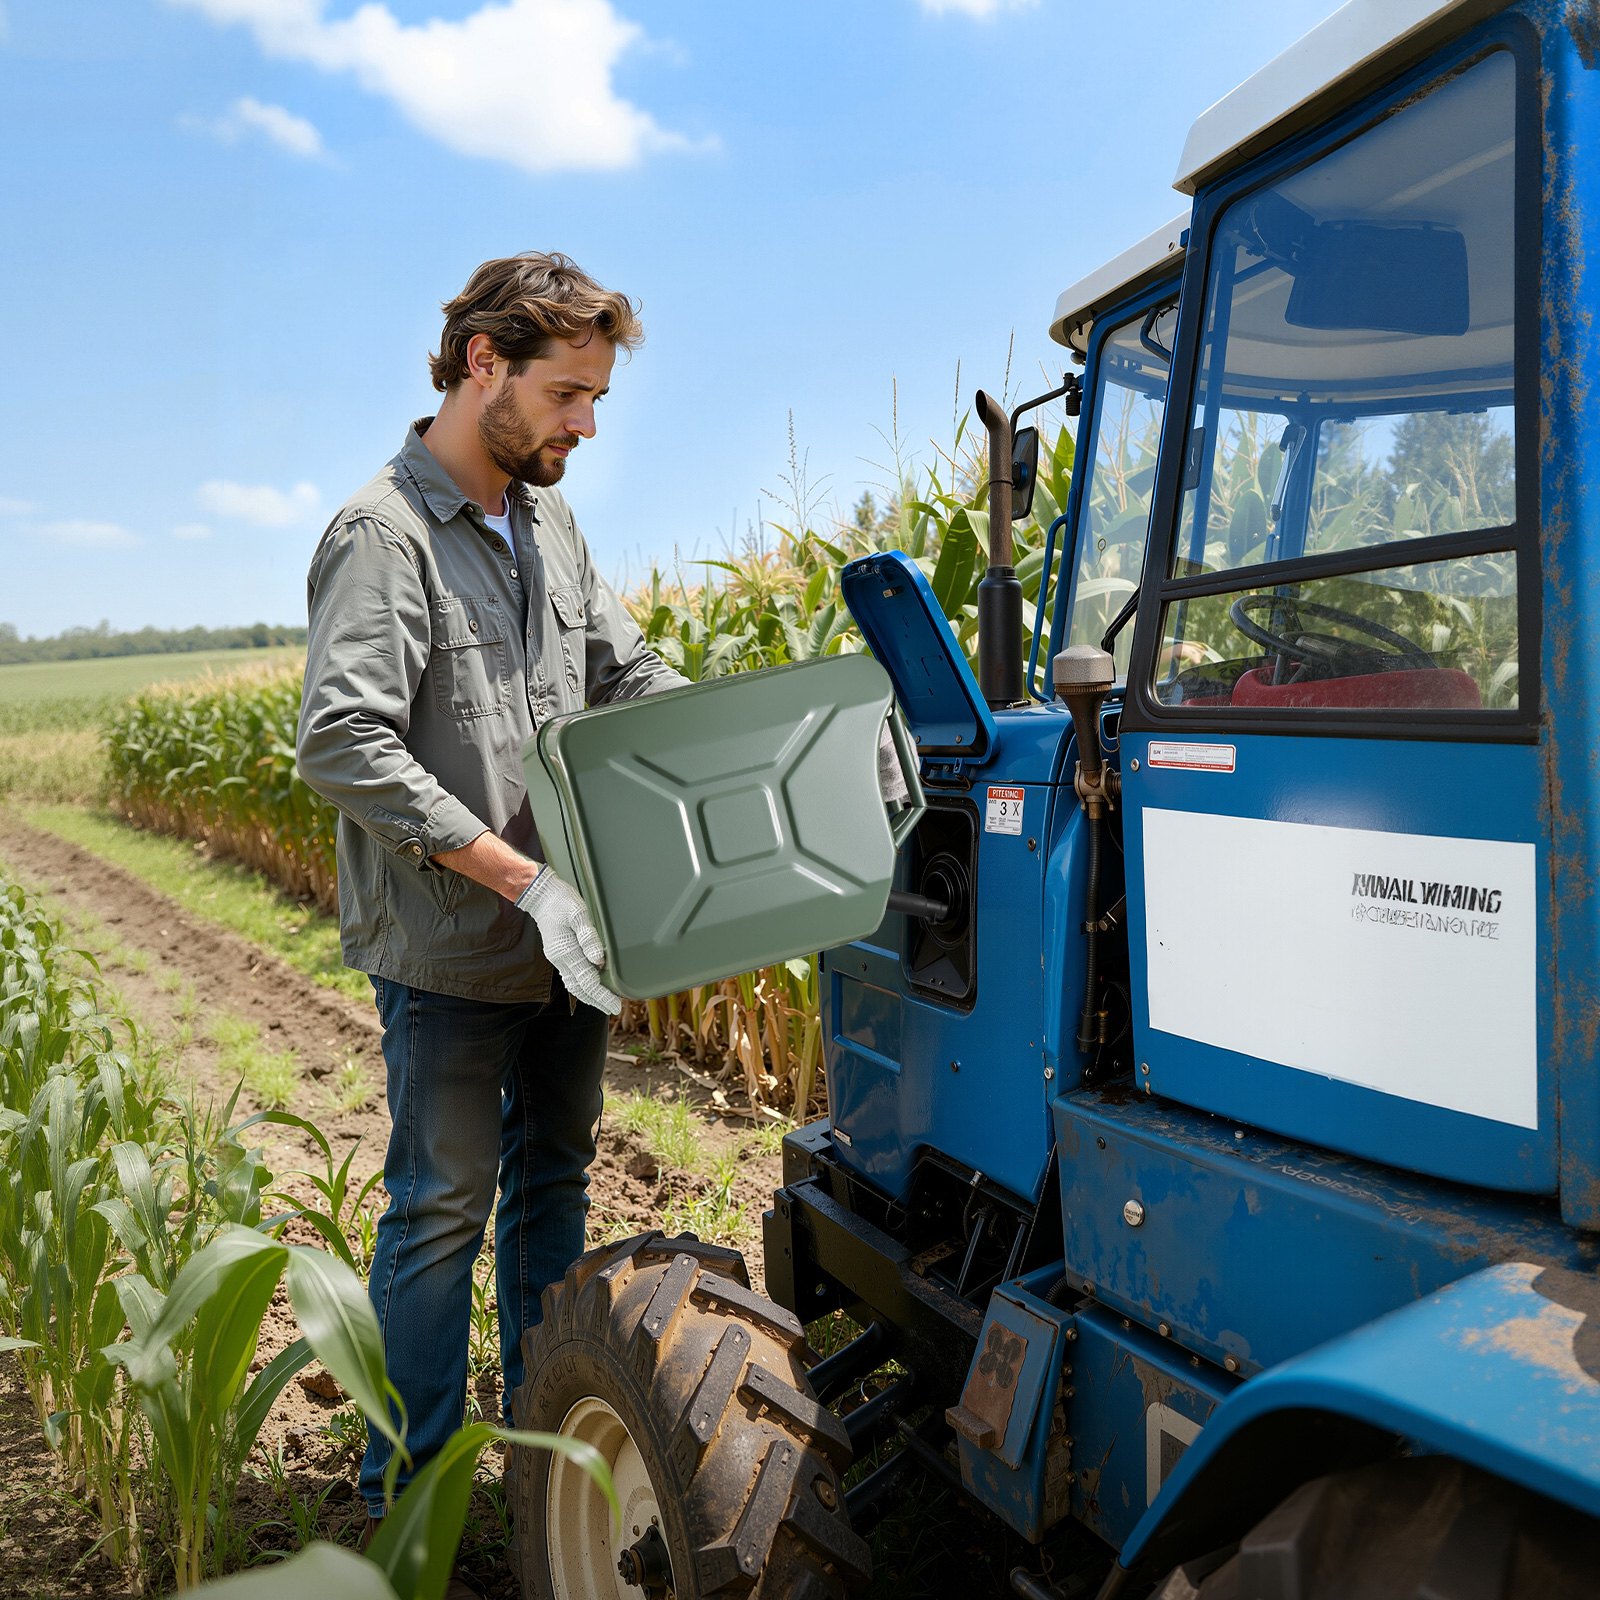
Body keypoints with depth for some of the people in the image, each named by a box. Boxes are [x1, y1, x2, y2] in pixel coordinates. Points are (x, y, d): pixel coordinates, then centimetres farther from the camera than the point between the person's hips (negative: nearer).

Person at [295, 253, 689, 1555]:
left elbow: (631, 676, 14)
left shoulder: (548, 520, 10)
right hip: (450, 954, -7)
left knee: (553, 1177, 18)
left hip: (565, 937, 8)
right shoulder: (386, 534, -14)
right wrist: (522, 875, -25)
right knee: (445, 1208, 4)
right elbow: (343, 745, -24)